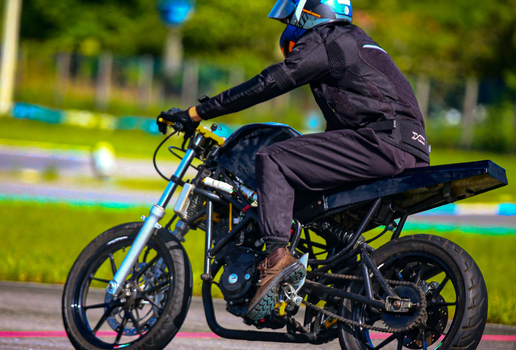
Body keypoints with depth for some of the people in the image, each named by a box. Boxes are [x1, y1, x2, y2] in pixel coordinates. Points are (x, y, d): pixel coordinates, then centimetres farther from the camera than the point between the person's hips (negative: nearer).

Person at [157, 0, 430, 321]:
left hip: (383, 142, -10)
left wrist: (197, 113, -2)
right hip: (412, 150, 10)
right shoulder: (354, 40, 32)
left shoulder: (324, 41, 2)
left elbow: (268, 84, -4)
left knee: (273, 161, -12)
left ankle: (278, 254, -29)